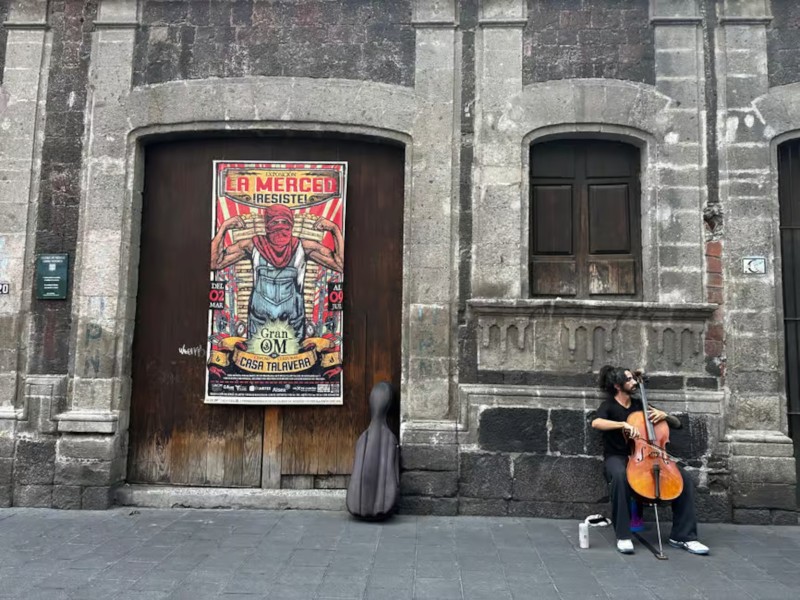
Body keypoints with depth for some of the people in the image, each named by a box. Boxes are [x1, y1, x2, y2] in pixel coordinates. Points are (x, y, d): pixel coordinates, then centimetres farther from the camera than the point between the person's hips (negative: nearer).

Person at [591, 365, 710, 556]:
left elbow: (677, 423, 15)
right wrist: (624, 424, -36)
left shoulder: (640, 405, 12)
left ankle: (683, 536, -8)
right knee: (621, 476, -40)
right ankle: (623, 536, -29)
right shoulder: (609, 406, -3)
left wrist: (664, 415, -6)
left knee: (684, 478, -14)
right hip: (617, 457, -5)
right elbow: (596, 422, -27)